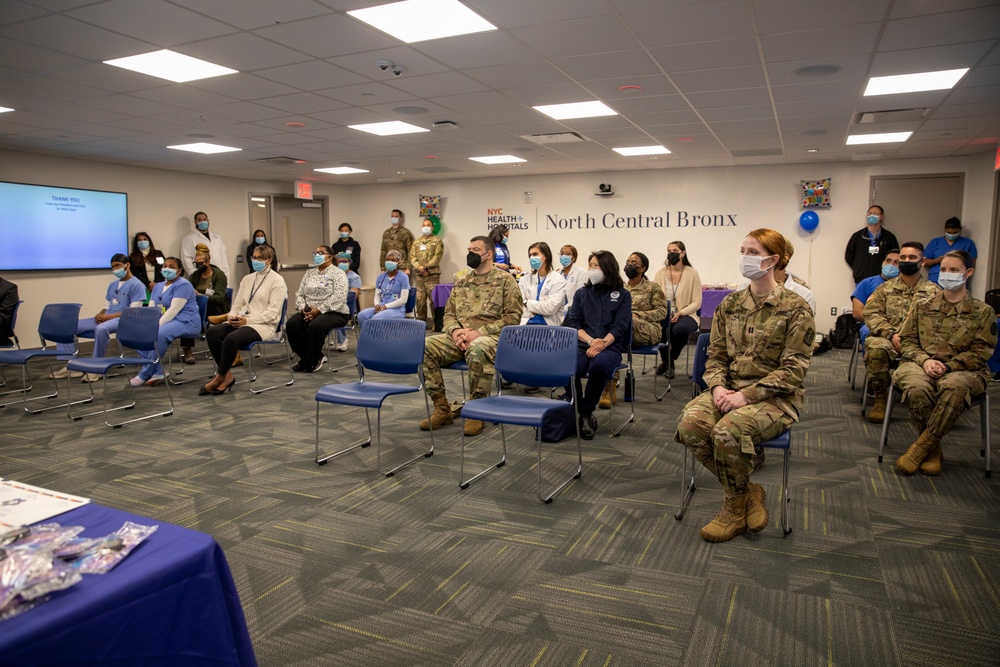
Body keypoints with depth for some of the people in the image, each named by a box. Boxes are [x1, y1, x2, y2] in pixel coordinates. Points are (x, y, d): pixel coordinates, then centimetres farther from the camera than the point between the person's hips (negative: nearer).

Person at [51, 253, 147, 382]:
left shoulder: (136, 285, -5)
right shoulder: (112, 285, 23)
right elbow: (106, 306, 23)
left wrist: (109, 316, -17)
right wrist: (100, 315, -2)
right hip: (105, 319, 9)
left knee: (101, 328, -41)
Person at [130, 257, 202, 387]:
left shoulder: (183, 285, -8)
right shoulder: (158, 286, 18)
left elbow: (173, 310, -18)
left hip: (185, 322, -8)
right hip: (167, 322, 8)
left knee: (159, 334, -34)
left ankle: (145, 375, -22)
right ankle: (157, 373, -14)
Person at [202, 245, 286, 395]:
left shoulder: (277, 281, -3)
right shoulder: (247, 278, 18)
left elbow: (272, 312, -11)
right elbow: (237, 304, 19)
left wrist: (248, 320, -19)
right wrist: (232, 316, -5)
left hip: (264, 325, -7)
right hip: (242, 321, 7)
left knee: (231, 338, -32)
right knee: (211, 332, -20)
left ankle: (220, 377, -11)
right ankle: (227, 375, -13)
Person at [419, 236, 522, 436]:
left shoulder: (505, 280, 1)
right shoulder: (461, 280, 18)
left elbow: (512, 316, -7)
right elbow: (449, 313, 18)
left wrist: (479, 332, -17)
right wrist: (455, 331, -7)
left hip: (491, 337, -5)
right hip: (460, 337, 6)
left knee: (477, 349, -41)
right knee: (425, 346, -20)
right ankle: (441, 409, -10)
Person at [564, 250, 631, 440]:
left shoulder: (623, 295, 12)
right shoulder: (581, 293, 19)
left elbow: (619, 326, 0)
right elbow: (573, 322, 8)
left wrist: (601, 344, -17)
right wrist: (591, 340, -11)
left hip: (610, 347, -2)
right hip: (582, 345, 2)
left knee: (599, 366, -38)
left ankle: (586, 413, -17)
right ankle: (581, 413, -9)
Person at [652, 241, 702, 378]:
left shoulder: (692, 274, -1)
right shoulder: (660, 274, 5)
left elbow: (697, 302, -4)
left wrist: (680, 313, -19)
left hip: (685, 315, -1)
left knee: (679, 329, -37)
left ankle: (669, 361, -4)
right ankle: (667, 362, -2)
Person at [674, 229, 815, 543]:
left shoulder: (795, 308, -6)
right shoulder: (730, 303, 9)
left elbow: (793, 369, -11)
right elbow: (716, 354, 10)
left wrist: (747, 395, -20)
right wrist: (718, 387, -11)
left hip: (774, 397, -5)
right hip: (730, 388, 5)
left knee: (727, 430, -34)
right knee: (690, 424, -25)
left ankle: (735, 509, -4)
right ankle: (749, 492, -3)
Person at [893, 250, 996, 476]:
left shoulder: (983, 312, 11)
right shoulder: (922, 306, 18)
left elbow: (980, 351, 3)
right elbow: (907, 340, 12)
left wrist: (948, 366, -14)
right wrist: (924, 360, -10)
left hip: (963, 370, -1)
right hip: (920, 364, 2)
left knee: (954, 387, -41)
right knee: (917, 388, -37)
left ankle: (920, 448, -29)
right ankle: (933, 450, -18)